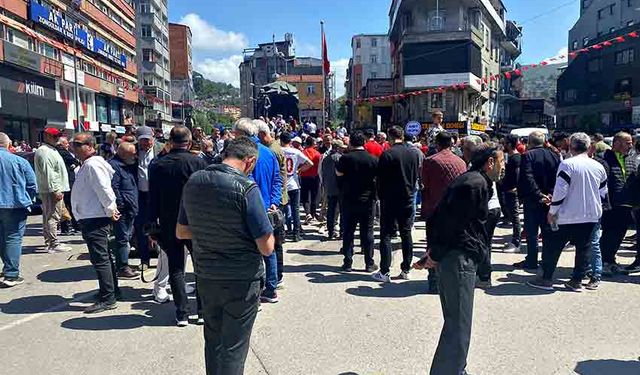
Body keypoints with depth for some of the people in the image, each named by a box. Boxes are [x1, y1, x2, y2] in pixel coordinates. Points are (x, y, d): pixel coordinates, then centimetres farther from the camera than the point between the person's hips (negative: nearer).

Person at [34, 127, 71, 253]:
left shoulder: (51, 150, 20)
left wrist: (58, 189, 24)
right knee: (53, 216, -9)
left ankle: (49, 241, 24)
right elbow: (48, 173, -21)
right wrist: (55, 190, -23)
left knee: (48, 216, 15)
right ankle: (53, 244, -8)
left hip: (54, 190, 11)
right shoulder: (45, 152, -14)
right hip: (51, 190, -11)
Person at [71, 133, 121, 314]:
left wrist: (111, 210, -15)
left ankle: (107, 299, -1)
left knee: (100, 259, -7)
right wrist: (110, 210, 16)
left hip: (94, 219, -11)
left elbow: (104, 190, -24)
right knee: (105, 256, 18)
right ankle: (112, 290, 31)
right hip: (91, 218, 11)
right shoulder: (87, 164, 17)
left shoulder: (92, 165, -17)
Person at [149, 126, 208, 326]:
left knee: (175, 268, 10)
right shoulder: (199, 162, -9)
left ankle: (182, 313, 12)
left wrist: (152, 225, 6)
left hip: (169, 225, 2)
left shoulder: (157, 165, -3)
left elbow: (153, 199, 0)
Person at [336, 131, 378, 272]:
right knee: (367, 232, 8)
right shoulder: (373, 159, -7)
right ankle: (369, 264, 11)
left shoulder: (345, 158, -10)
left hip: (349, 200, 0)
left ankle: (348, 263, 11)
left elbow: (338, 173, 6)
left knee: (348, 232, 8)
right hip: (367, 200, 1)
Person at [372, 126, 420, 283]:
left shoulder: (387, 154, -13)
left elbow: (380, 179, -9)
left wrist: (381, 196, 4)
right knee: (406, 234, 12)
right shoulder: (413, 154, 2)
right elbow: (417, 176, 10)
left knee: (386, 235, 1)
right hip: (408, 199, 5)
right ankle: (406, 270, 17)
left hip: (390, 200, -5)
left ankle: (384, 272, 1)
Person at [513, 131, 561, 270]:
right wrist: (551, 194, -6)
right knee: (548, 232, 13)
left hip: (532, 200, -5)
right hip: (549, 200, 5)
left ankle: (531, 261, 9)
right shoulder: (555, 156, 6)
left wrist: (538, 195, -18)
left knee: (531, 232, 4)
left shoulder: (528, 156, -11)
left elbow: (528, 178, -21)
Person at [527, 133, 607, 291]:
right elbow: (603, 192, 14)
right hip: (592, 216, 6)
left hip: (568, 216, -5)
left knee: (553, 247, 4)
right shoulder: (599, 167, 5)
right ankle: (577, 280, 18)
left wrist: (552, 211, -8)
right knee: (583, 248, 14)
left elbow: (560, 190, -17)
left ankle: (546, 279, 9)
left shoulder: (567, 164, -14)